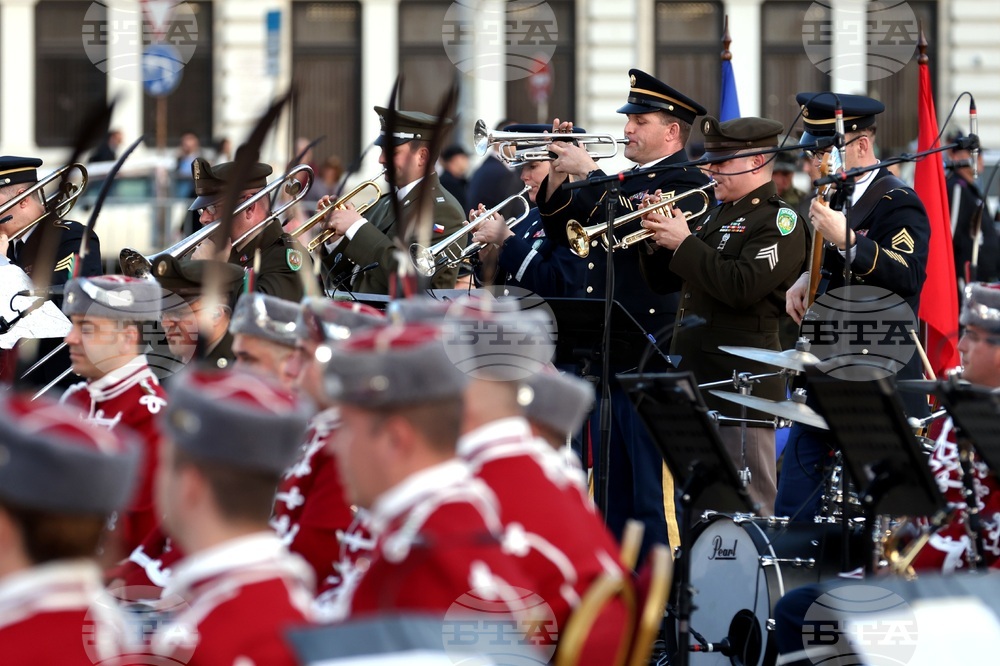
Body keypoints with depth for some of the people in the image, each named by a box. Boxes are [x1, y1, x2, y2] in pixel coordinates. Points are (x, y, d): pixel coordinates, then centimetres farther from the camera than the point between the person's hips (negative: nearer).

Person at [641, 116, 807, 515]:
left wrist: (684, 243, -18)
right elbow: (666, 281, 18)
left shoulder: (778, 222, -10)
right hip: (696, 377, 9)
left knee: (746, 503, -5)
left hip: (741, 378, -9)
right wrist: (662, 236, 0)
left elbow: (741, 287, -24)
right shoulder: (718, 215, 18)